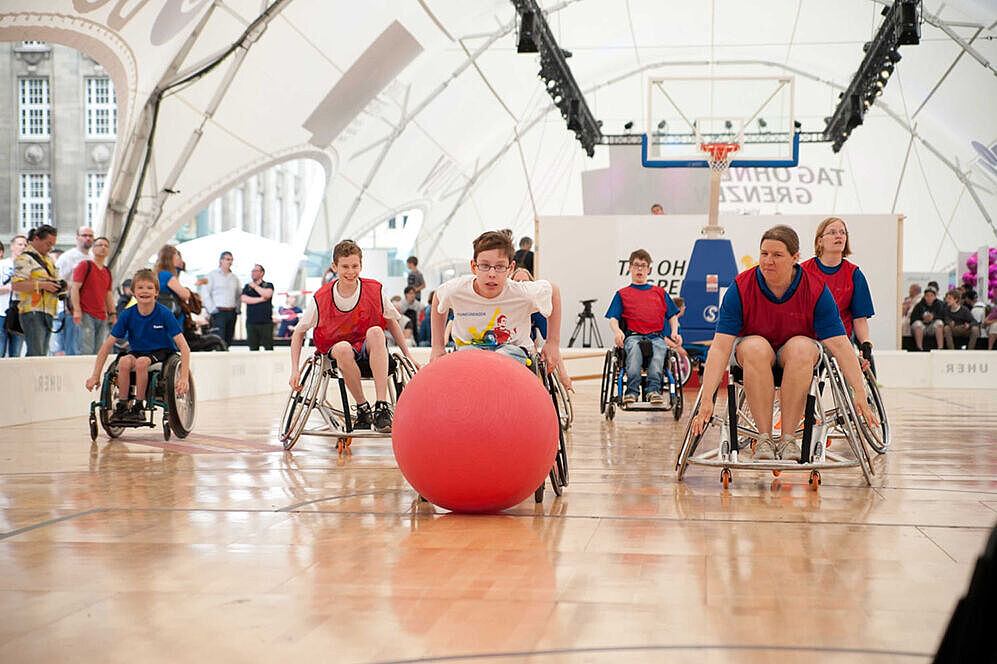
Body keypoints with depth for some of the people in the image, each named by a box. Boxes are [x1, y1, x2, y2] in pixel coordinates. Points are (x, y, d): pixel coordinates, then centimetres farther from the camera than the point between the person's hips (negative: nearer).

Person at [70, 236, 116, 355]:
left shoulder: (107, 272, 19)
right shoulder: (85, 265, 0)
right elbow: (75, 288, -6)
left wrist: (113, 314, 16)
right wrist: (77, 310, -16)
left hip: (102, 317, 7)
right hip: (86, 314, -7)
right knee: (87, 351, -15)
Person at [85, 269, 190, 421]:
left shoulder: (164, 314, -16)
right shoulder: (127, 314, -8)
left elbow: (183, 347, -20)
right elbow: (107, 345, -5)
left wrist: (184, 377, -32)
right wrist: (95, 376, -11)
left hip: (161, 353, -3)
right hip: (137, 351, 3)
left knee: (142, 361, -34)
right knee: (124, 360, -31)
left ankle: (138, 407, -20)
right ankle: (122, 406, -18)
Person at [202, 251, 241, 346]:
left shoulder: (234, 277, 17)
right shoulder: (212, 275, 2)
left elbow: (239, 294, 24)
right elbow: (205, 293, -4)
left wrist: (237, 309, 10)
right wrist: (212, 309, -11)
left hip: (232, 313, 5)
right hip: (219, 312, -5)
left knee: (228, 341, 5)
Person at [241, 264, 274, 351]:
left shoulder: (268, 285, 8)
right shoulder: (247, 287, 16)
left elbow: (267, 294, -13)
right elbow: (244, 299, -1)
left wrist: (255, 286, -2)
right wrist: (261, 299, -5)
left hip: (266, 322, -3)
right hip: (251, 322, 3)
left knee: (268, 347, -8)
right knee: (253, 348, 2)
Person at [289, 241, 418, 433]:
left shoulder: (375, 290, -7)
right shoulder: (321, 298, -10)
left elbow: (391, 322, 10)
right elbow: (298, 333, 1)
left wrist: (408, 355, 6)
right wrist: (295, 370, -8)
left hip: (370, 350, 1)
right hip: (335, 351, -1)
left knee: (375, 331, -35)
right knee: (343, 347, -38)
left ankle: (382, 407, -38)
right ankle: (362, 408, -20)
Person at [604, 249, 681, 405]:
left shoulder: (660, 292, 27)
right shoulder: (622, 294, 21)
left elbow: (672, 316, 24)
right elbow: (613, 319, 11)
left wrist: (674, 332, 3)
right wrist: (617, 331, -12)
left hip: (656, 336, 1)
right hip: (633, 335, -1)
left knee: (659, 349, -36)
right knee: (634, 348, -38)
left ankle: (654, 390, -45)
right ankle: (632, 391, -44)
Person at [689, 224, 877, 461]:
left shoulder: (816, 291, -16)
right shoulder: (740, 288, -18)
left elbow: (839, 345, -20)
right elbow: (721, 346, -24)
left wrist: (859, 392, -32)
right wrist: (707, 399, -34)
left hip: (798, 353, 0)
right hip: (751, 349, 0)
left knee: (801, 348, -34)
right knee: (756, 348, -35)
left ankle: (788, 438, -28)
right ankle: (764, 438, -29)